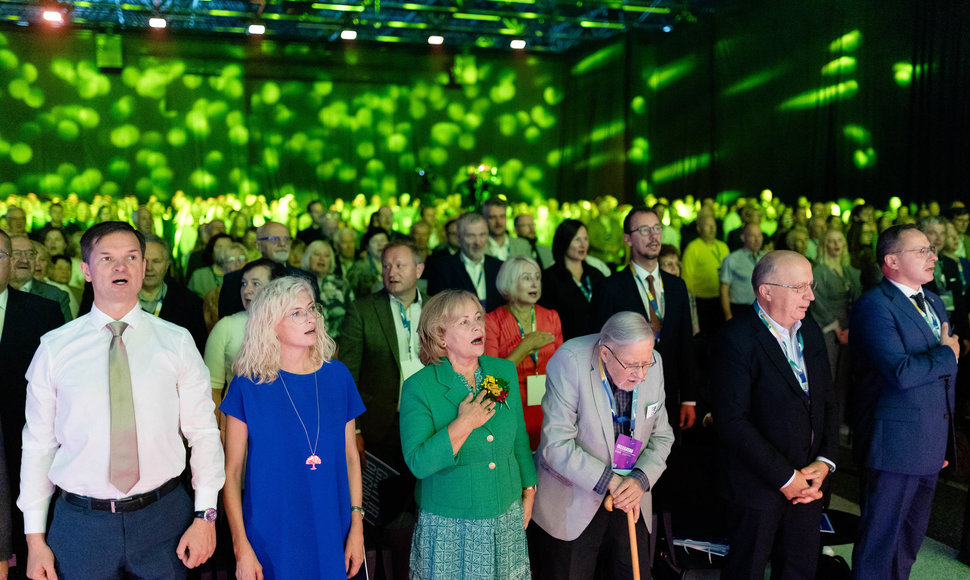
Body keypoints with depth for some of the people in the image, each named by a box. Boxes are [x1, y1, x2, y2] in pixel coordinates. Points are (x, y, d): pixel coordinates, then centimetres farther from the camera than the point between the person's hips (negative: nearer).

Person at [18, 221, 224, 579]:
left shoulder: (177, 342, -1)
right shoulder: (54, 348, 0)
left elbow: (203, 432, -1)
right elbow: (38, 443, 2)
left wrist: (206, 516, -7)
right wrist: (35, 537, 2)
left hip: (163, 516, 0)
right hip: (80, 521, 0)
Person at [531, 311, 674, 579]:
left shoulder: (653, 363, -8)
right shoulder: (570, 362, -24)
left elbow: (661, 436, 1)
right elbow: (557, 445, -25)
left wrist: (640, 480, -15)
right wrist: (610, 481, -24)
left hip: (630, 495, 4)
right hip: (572, 502, -4)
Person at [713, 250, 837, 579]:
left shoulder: (811, 331, 6)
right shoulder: (738, 337, -18)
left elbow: (827, 402, 10)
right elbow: (732, 421, -23)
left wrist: (824, 461, -4)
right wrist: (785, 477, -19)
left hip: (806, 483, 7)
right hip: (756, 487, -6)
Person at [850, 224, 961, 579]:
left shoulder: (934, 302, 13)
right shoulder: (874, 306, -16)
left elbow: (943, 376, 17)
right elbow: (900, 373, -28)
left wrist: (944, 436, 16)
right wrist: (947, 354, -11)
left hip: (930, 444, 9)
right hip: (895, 444, -9)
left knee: (912, 536, 20)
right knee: (881, 538, 2)